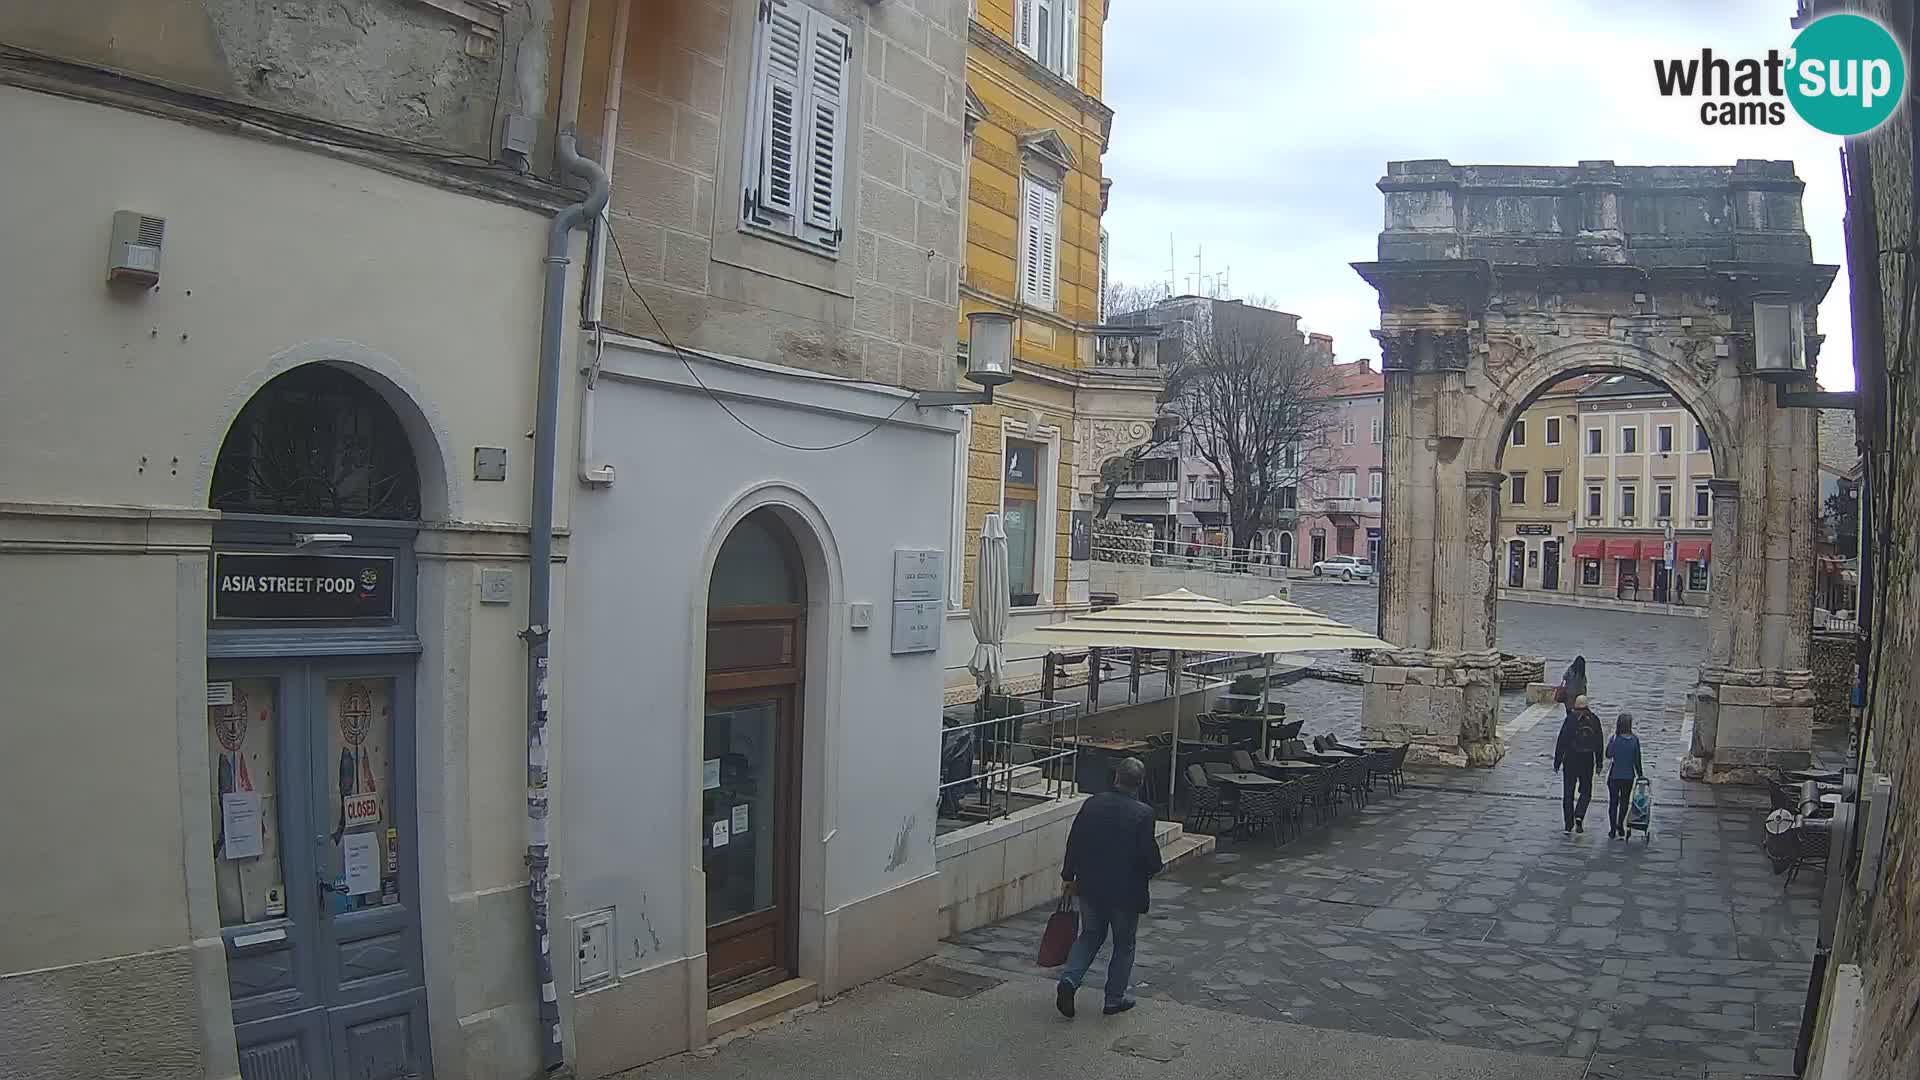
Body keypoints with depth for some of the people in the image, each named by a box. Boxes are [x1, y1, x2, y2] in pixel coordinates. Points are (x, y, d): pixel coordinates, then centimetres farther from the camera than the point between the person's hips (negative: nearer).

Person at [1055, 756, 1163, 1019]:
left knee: (1089, 936, 20)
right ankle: (1115, 999, 20)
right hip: (1126, 891, -4)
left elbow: (1074, 843, 2)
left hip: (1090, 887, 4)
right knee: (1123, 945, 15)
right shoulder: (1143, 813, -17)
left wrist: (1069, 876, 14)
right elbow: (1148, 854, -16)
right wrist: (1158, 867, 8)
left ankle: (1069, 980, 1)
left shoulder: (1092, 804, -3)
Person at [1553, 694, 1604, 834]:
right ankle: (1579, 816, -9)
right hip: (1588, 761, 2)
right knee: (1586, 792, 14)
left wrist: (1557, 762, -2)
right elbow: (1599, 744, 4)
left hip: (1570, 760, -2)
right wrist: (1599, 764, 11)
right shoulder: (1594, 720, 0)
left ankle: (1569, 825, 8)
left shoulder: (1570, 719, -9)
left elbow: (1561, 742, -8)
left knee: (1568, 793, 7)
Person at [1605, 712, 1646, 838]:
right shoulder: (1635, 739, -10)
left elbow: (1608, 755, -3)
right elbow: (1637, 759, -4)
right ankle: (1620, 825, 23)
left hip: (1614, 775, -1)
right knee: (1624, 801, 20)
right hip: (1628, 776, 1)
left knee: (1613, 802, 10)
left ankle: (1613, 830, 10)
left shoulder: (1614, 739, -14)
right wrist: (1640, 774, 6)